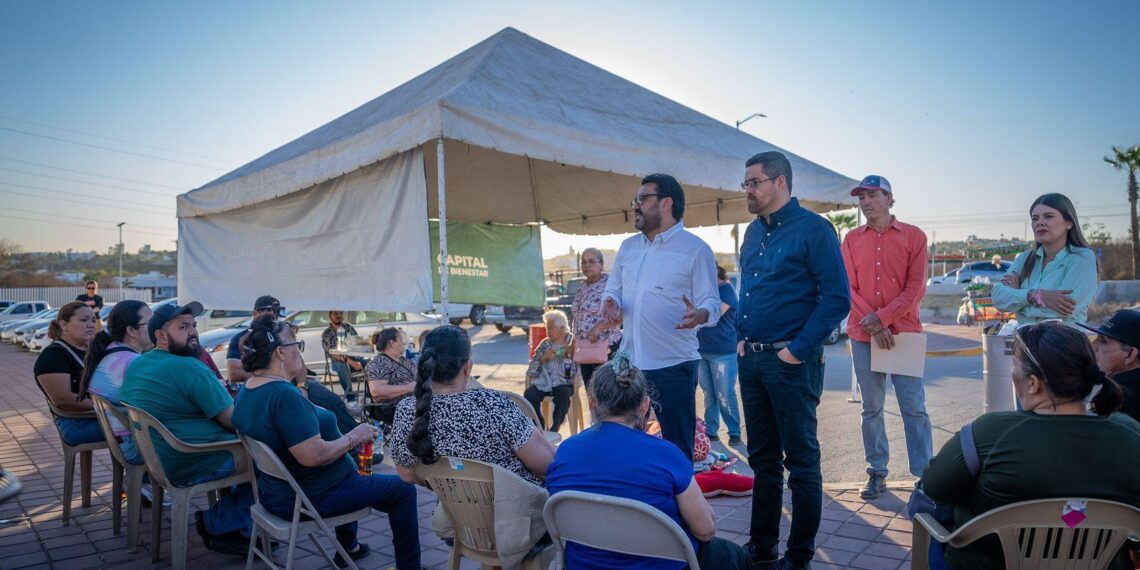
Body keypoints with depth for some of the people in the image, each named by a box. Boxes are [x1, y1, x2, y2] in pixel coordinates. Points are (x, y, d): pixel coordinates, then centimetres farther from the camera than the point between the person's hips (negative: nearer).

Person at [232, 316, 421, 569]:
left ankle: (348, 546, 45)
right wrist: (354, 437, -21)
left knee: (349, 466, 36)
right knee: (403, 489, 2)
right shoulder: (284, 395, -30)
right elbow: (314, 456, -34)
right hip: (312, 499, -10)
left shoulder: (246, 391, 0)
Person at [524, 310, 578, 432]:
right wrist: (543, 357, -11)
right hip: (543, 381, 3)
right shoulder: (545, 343, 13)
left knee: (563, 394, -35)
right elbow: (531, 369, 5)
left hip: (563, 382, -3)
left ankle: (554, 429, -19)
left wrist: (568, 355, -17)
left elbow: (575, 371, -4)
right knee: (529, 394, -26)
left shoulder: (573, 342, 4)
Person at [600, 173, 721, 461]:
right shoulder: (628, 247, 13)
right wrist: (611, 304, -6)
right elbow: (612, 289, 18)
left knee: (677, 448, 5)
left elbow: (712, 303, -9)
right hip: (629, 360, 6)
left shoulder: (696, 249, -6)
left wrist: (699, 314, -32)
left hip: (674, 364, -6)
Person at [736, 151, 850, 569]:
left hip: (791, 362, -7)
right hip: (752, 359, 8)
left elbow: (837, 298, -15)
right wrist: (742, 338, 11)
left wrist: (798, 350, -16)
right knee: (762, 457, 15)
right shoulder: (753, 232, 13)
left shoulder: (813, 229, -9)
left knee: (801, 460, 4)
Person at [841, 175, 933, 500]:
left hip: (904, 332, -2)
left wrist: (882, 317, -13)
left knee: (914, 406, 0)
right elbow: (848, 288, 1)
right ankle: (877, 473, 17)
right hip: (863, 335, 2)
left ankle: (925, 474, 9)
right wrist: (872, 324, -10)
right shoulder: (852, 239, 8)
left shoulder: (913, 236, 2)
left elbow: (916, 288, -5)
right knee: (871, 408, 8)